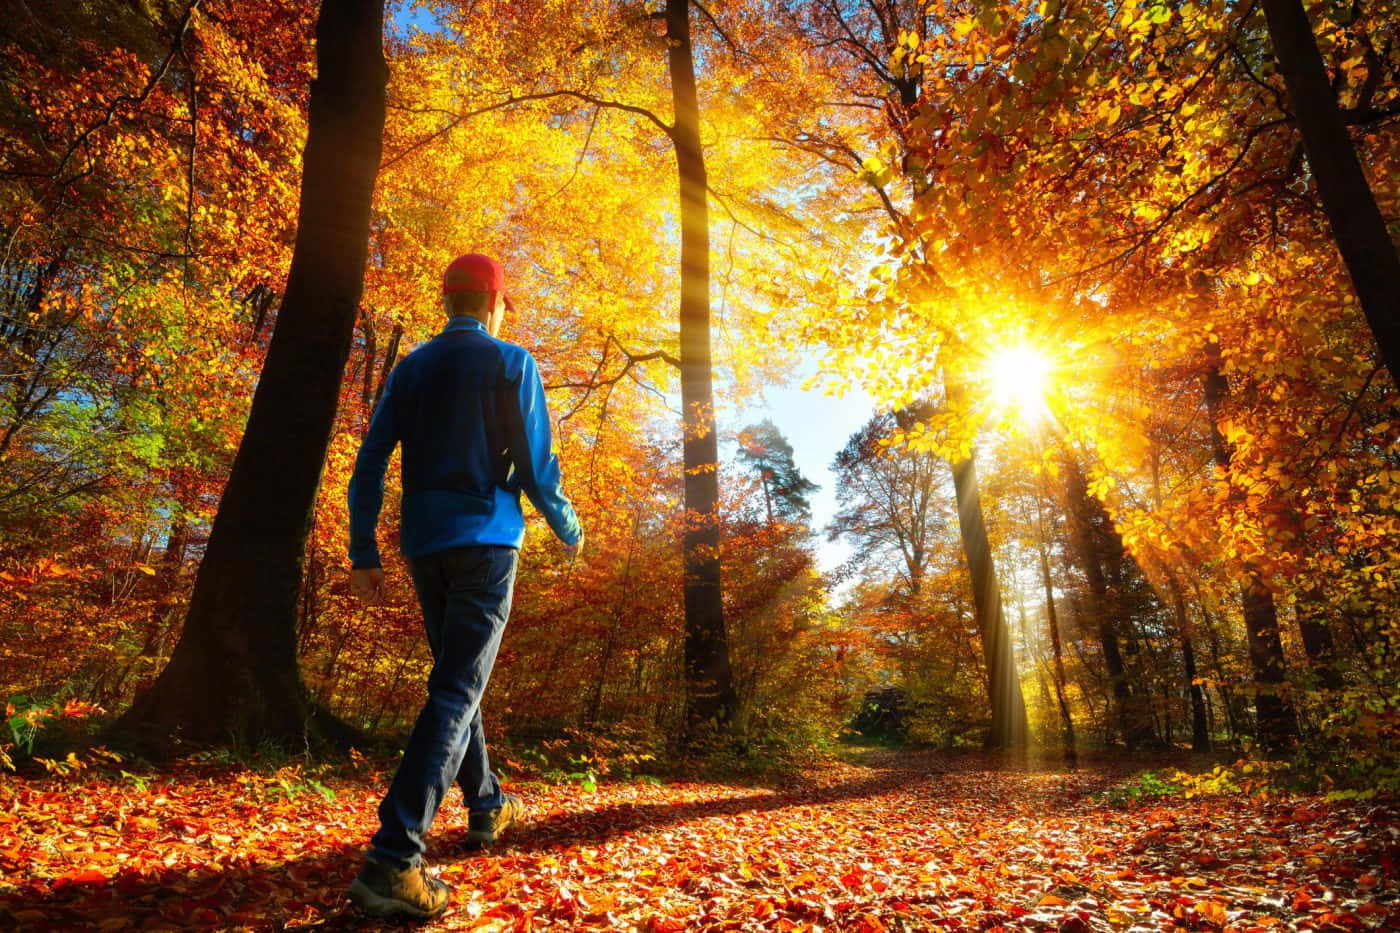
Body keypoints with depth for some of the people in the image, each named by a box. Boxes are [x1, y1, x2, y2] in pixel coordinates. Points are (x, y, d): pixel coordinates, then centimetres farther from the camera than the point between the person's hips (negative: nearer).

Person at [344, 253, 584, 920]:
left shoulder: (411, 368, 12)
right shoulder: (511, 364, -1)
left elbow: (370, 461, 5)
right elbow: (535, 467, -5)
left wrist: (363, 553, 8)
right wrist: (569, 532, 10)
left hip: (423, 546, 6)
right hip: (486, 541, -6)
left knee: (458, 679, 19)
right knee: (456, 691, -9)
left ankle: (487, 805, 31)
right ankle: (393, 859, -15)